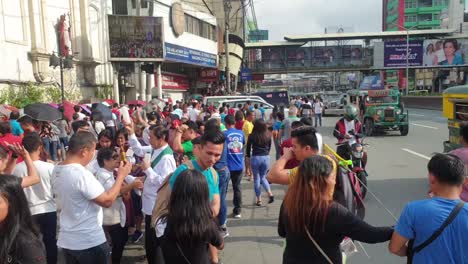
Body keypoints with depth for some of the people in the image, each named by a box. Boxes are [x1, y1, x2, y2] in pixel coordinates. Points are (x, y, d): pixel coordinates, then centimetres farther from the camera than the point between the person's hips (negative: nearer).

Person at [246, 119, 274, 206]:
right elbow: (269, 147, 9)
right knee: (263, 177, 20)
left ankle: (259, 200, 11)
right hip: (266, 157, 3)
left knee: (256, 179, 9)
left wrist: (248, 156, 16)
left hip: (255, 158, -3)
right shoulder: (268, 136, -2)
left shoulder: (252, 136, -9)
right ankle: (270, 194, 2)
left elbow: (248, 148, 0)